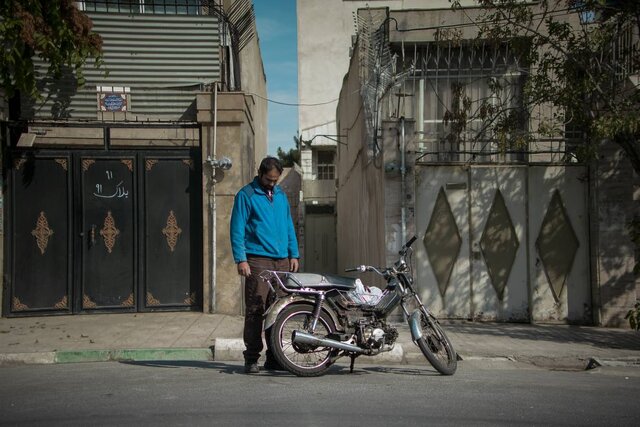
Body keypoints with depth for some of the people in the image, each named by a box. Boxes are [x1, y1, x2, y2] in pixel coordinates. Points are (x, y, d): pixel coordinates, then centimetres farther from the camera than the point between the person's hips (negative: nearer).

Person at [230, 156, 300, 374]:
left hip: (282, 260, 6)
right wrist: (241, 259, -13)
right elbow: (237, 229, -5)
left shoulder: (281, 195, 17)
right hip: (257, 260, -6)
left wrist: (294, 254, 14)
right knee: (255, 309, -8)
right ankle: (251, 358, -3)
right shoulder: (246, 195, -1)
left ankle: (274, 357, 15)